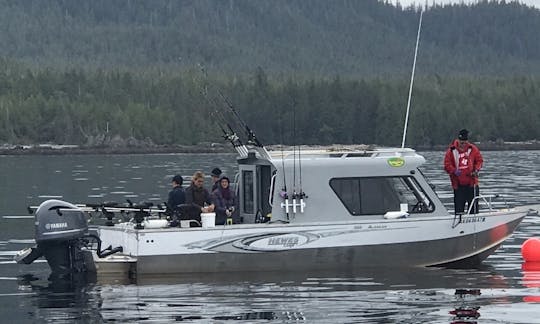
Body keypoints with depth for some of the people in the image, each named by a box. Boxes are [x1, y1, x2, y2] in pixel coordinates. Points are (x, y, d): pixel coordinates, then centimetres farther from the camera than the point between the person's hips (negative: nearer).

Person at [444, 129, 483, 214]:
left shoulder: (473, 149, 3)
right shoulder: (451, 150, -2)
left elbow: (479, 160, 10)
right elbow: (447, 165, -1)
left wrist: (476, 170, -8)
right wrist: (454, 171, -20)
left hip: (472, 182, 1)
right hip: (458, 184, -1)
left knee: (473, 206, 3)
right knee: (459, 207, -2)